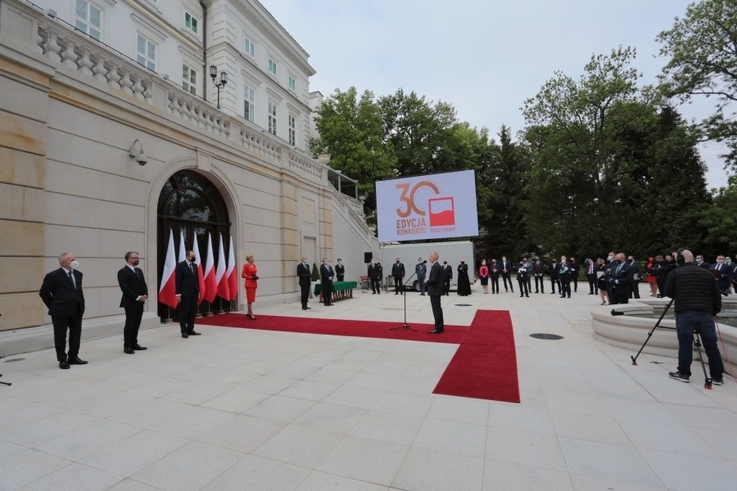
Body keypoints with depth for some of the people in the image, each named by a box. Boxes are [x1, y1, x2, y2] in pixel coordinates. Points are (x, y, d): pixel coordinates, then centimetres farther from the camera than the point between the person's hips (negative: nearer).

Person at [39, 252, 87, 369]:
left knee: (76, 335, 11)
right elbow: (43, 293, -3)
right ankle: (62, 360, 18)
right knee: (60, 337, 6)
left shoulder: (78, 274, 9)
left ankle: (73, 357, 25)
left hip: (77, 310, 5)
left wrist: (81, 304, 10)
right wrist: (53, 306, 0)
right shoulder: (53, 276, -8)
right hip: (60, 311, -5)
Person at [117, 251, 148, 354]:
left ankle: (134, 344, 18)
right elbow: (125, 288, -15)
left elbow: (143, 284, 16)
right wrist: (137, 297, -16)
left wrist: (145, 295, -2)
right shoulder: (123, 272, -8)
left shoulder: (139, 270, 16)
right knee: (129, 324, -2)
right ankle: (127, 346, 6)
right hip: (130, 302, -7)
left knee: (137, 324, 10)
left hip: (140, 302, 7)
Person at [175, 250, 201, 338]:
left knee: (192, 312, 8)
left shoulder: (195, 266, 12)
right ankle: (184, 331, 8)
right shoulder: (180, 265, -5)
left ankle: (190, 329, 17)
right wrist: (178, 293, -12)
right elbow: (177, 280, -8)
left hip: (194, 293, 6)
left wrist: (198, 292, 11)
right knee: (184, 313, 1)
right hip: (185, 293, -6)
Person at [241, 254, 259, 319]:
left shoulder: (254, 265, 11)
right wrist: (251, 277, -18)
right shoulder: (246, 265, -9)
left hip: (254, 283, 8)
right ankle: (251, 314, -1)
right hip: (249, 284, -8)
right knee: (250, 299, -5)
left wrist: (256, 276, 0)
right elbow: (243, 275, -11)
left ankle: (248, 313, 22)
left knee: (252, 299, 12)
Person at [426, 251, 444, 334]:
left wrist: (427, 281, -8)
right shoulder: (438, 266, 14)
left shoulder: (434, 266, -19)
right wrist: (429, 280, 9)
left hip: (434, 291, -11)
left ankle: (438, 328, -1)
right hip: (437, 290, 11)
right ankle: (440, 326, 23)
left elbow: (433, 280, -26)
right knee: (438, 308, 15)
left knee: (436, 310, -6)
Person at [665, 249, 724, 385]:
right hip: (706, 313, 3)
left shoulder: (675, 273, 3)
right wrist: (714, 312, 20)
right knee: (711, 345, 9)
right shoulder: (707, 274, 14)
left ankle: (683, 373, 9)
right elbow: (717, 296, 14)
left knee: (685, 344, 2)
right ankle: (717, 376, 17)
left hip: (685, 313, -3)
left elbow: (668, 293, 6)